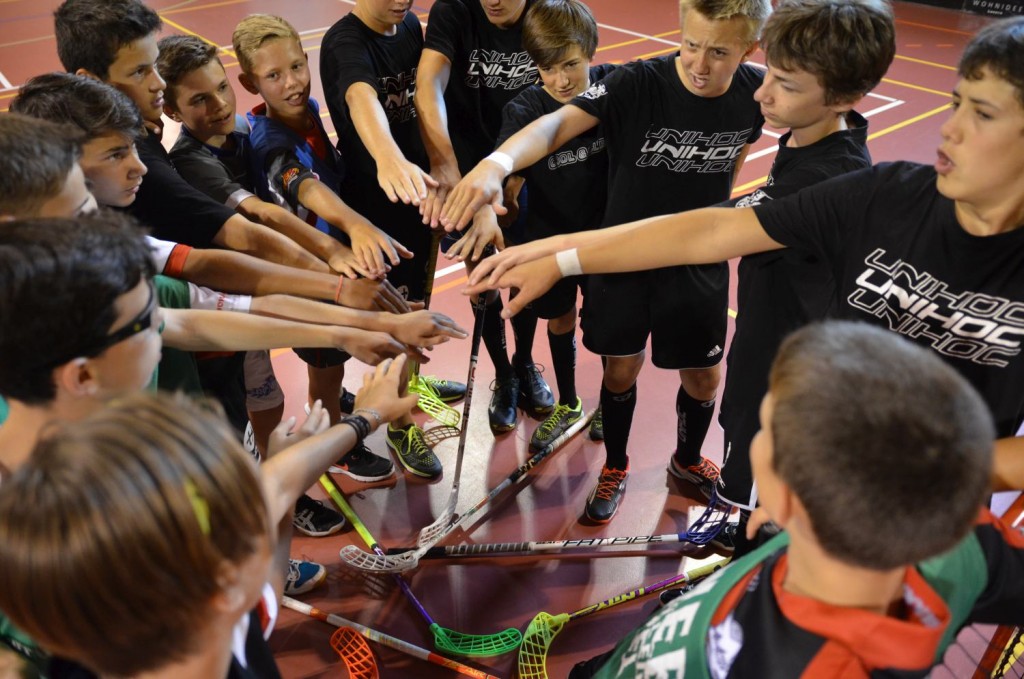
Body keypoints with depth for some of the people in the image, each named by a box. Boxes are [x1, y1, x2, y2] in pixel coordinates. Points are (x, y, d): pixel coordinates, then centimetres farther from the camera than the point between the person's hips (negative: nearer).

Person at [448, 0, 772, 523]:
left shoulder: (757, 94, -13)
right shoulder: (638, 84, -24)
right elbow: (558, 123, -39)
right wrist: (497, 163, -57)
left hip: (700, 265, 3)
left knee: (704, 378, 14)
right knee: (621, 368, 12)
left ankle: (688, 460, 45)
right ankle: (615, 468, 39)